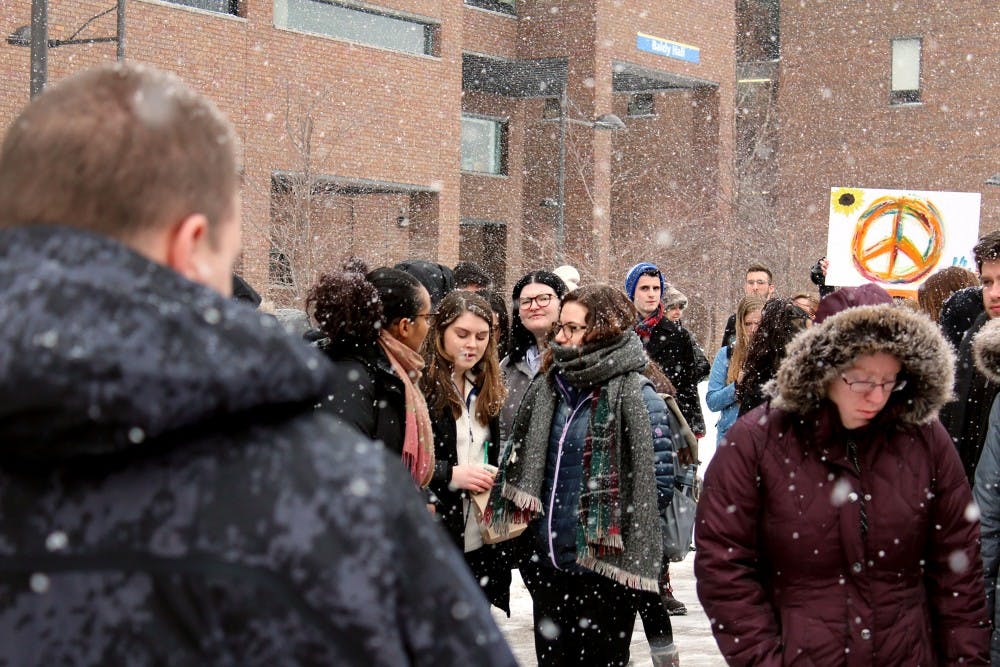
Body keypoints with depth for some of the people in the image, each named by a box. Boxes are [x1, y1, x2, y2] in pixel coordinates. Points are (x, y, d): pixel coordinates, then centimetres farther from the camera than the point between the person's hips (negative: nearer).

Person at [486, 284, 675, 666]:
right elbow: (519, 461, 17)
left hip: (604, 568, -6)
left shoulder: (636, 396, -11)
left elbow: (659, 481, -13)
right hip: (548, 563, 6)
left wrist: (611, 525, -5)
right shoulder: (546, 387, 9)